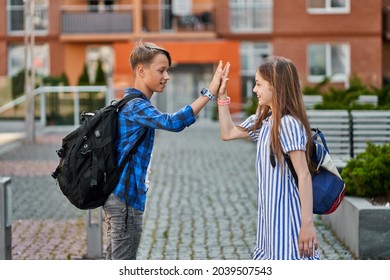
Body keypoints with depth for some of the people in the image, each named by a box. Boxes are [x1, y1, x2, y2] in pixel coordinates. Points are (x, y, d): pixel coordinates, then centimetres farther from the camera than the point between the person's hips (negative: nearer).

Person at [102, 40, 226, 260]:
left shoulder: (132, 103, 15)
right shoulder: (136, 106, -18)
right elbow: (172, 123, -34)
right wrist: (210, 93, -34)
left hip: (118, 194, 10)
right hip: (126, 197, -10)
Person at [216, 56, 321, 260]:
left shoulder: (288, 123, -18)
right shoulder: (263, 120, 8)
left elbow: (304, 176, -20)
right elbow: (228, 133, 23)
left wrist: (308, 223, -24)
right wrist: (222, 96, 15)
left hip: (287, 216, -9)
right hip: (270, 213, 9)